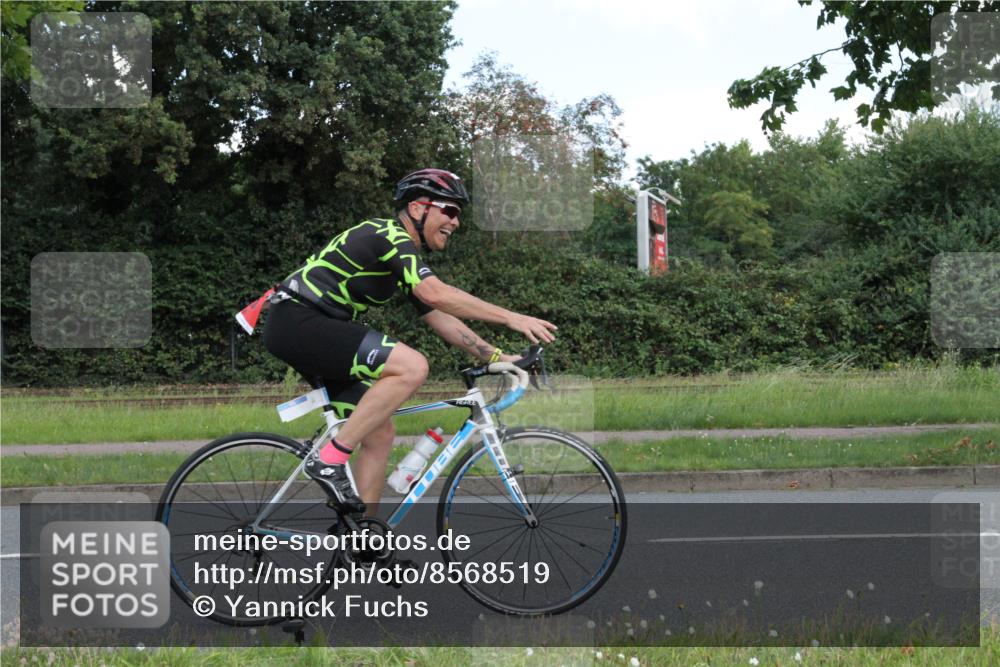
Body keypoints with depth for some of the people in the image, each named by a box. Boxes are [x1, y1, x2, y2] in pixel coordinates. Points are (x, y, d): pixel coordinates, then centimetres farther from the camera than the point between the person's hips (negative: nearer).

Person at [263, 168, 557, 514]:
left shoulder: (407, 255, 19)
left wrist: (497, 356, 11)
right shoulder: (389, 236, -13)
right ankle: (330, 459, -20)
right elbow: (437, 294, -26)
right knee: (412, 366, -24)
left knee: (380, 433, 8)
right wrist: (511, 318, -26)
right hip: (297, 320, -11)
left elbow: (438, 317, 19)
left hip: (310, 329, 11)